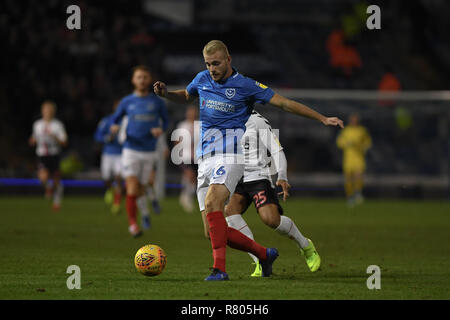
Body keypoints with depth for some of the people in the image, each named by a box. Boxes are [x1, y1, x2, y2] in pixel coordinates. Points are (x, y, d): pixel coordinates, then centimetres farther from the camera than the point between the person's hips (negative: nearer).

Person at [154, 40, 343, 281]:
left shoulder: (245, 85, 0)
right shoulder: (202, 79, 14)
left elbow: (284, 103, 2)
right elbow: (185, 97, 35)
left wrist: (323, 119, 0)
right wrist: (165, 93, 14)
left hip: (229, 155, -6)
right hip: (205, 159, 6)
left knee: (211, 203, -33)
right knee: (215, 232, -1)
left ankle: (220, 268, -37)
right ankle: (264, 254, 19)